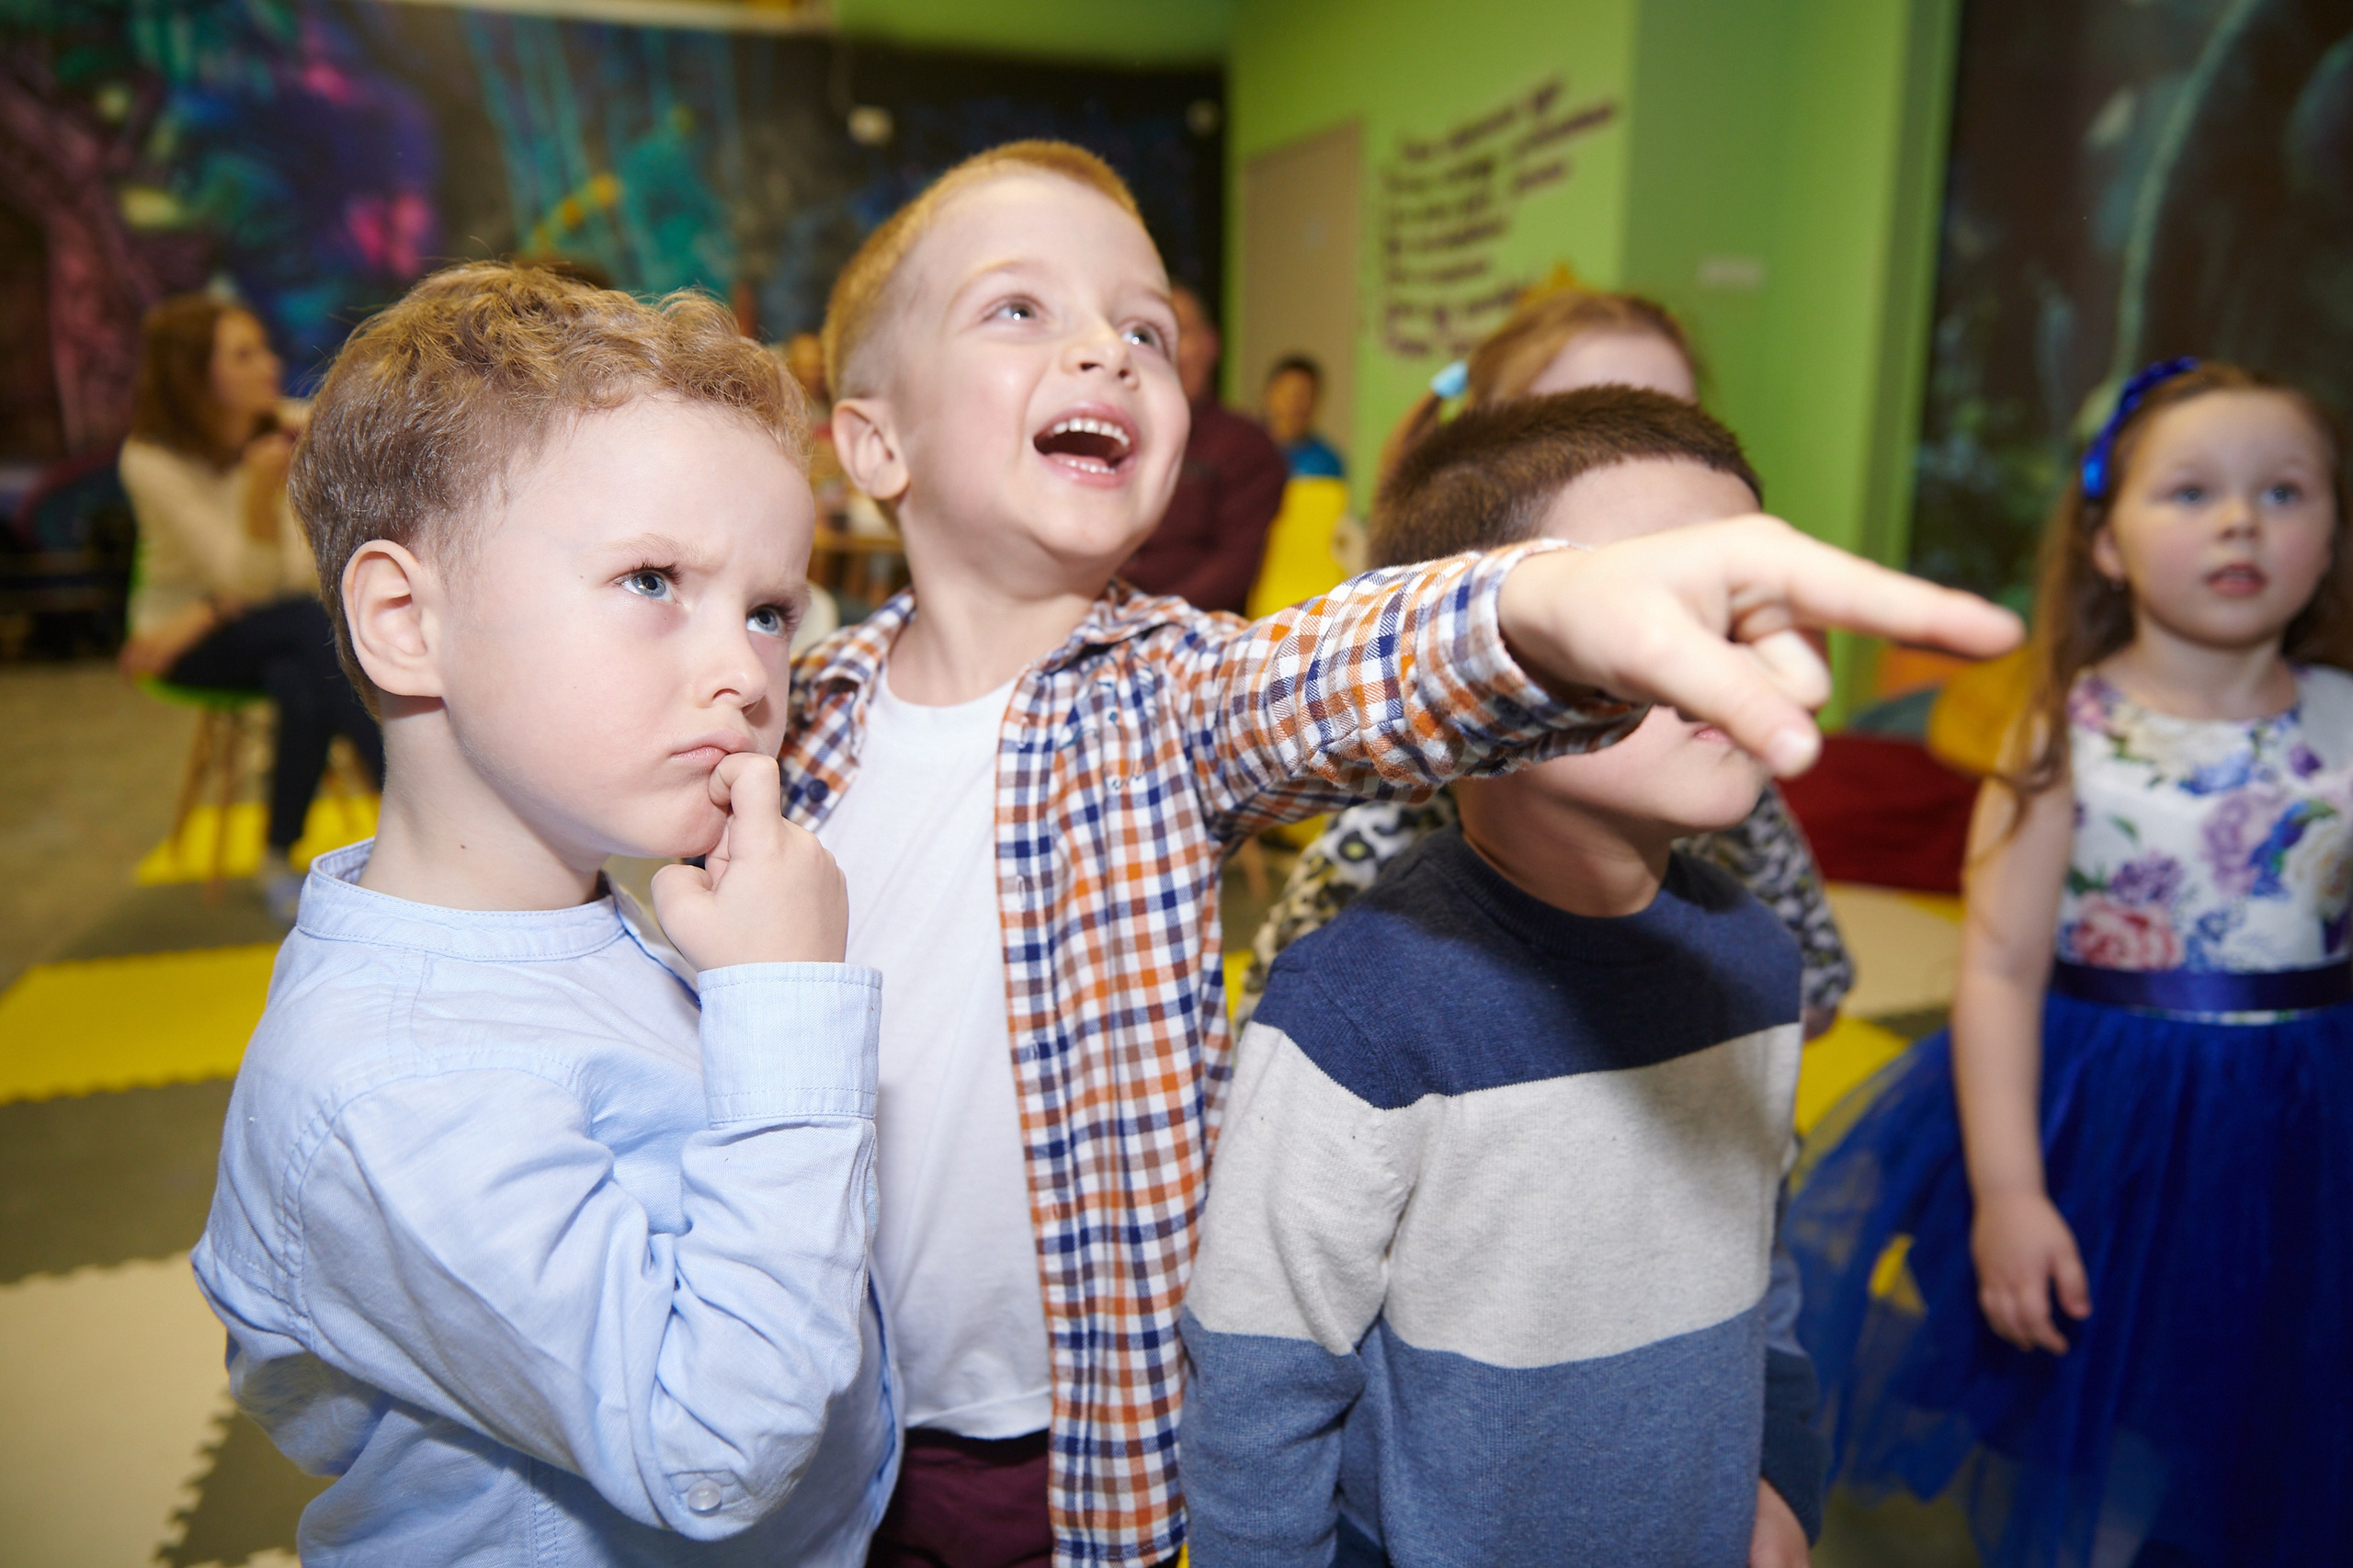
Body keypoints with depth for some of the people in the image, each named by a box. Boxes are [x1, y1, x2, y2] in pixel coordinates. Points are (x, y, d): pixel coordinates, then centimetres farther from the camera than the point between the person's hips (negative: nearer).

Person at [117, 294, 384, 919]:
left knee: (302, 683, -34)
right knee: (313, 624, -33)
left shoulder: (299, 427, -9)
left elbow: (306, 565, -11)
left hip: (283, 627, 2)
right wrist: (259, 488, -36)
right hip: (182, 634, -2)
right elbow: (246, 575, -20)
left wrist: (203, 618, -21)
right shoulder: (152, 460, -15)